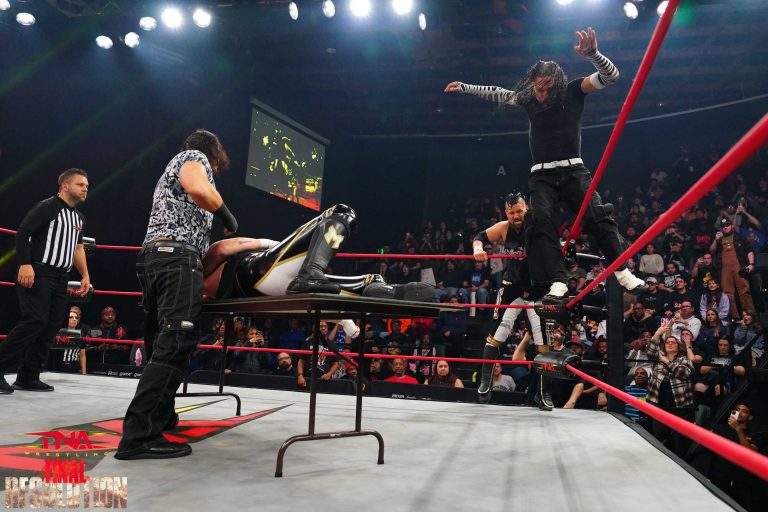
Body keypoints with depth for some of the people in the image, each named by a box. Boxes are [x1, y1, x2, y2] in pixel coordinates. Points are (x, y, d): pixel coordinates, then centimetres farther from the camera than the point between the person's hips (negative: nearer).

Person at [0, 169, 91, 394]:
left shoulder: (79, 217, 19)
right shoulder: (48, 206, -5)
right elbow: (23, 233, -13)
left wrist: (85, 275, 21)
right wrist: (25, 264, -23)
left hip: (60, 277, 8)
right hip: (38, 272, -8)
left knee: (52, 325, 3)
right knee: (34, 321, -18)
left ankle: (28, 377, 10)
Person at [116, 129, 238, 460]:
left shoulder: (173, 169, 35)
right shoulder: (194, 157, 8)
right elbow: (198, 189, -15)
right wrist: (227, 215, -1)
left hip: (152, 256, 10)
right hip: (177, 256, -10)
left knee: (162, 344, 15)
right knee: (176, 344, -17)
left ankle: (159, 417, 23)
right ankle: (139, 436, -23)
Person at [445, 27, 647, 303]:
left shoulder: (573, 91, -3)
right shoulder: (528, 97, 4)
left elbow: (611, 75, -13)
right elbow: (497, 93, 21)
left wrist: (592, 53, -32)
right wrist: (464, 87, 24)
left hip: (573, 169, -1)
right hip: (542, 174, 1)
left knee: (597, 215, -16)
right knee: (540, 220, -21)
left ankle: (623, 272, -8)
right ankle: (558, 283, -27)